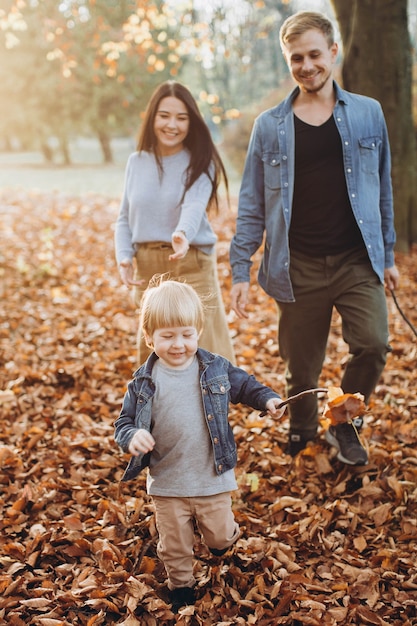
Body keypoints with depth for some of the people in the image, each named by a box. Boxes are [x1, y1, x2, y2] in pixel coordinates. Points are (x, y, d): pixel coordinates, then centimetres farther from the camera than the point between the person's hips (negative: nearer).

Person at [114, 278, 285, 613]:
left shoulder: (217, 369, -8)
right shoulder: (144, 381, -10)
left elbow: (245, 385, 9)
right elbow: (124, 421, -5)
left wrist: (268, 399, -9)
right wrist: (132, 437, -26)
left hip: (214, 480, 1)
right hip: (167, 484, 0)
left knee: (220, 536, 18)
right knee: (175, 546, 14)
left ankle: (225, 536, 54)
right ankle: (181, 586, 42)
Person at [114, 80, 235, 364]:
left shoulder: (199, 163, -5)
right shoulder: (137, 161, 7)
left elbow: (194, 206, -23)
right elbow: (125, 217, 11)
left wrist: (183, 235, -44)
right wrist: (124, 257, -5)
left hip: (191, 265, -4)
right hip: (147, 267, 4)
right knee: (152, 352, 14)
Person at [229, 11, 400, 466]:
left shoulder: (367, 113, 6)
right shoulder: (269, 126, 3)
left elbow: (382, 189, 12)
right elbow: (251, 205, 4)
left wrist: (388, 255, 11)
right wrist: (240, 271, -1)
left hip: (357, 261, 0)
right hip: (298, 268, 0)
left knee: (372, 345, -17)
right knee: (301, 368, 6)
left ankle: (345, 424, 11)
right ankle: (301, 439, 33)